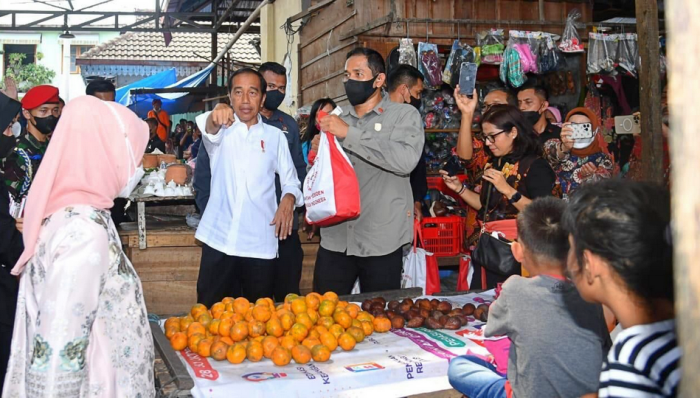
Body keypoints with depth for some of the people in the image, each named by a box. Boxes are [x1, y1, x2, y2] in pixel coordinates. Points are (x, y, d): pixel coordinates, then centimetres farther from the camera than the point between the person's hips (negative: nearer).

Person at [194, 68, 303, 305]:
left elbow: (290, 179, 13)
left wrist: (289, 199, -10)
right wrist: (215, 116, -41)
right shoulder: (221, 130, 7)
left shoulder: (275, 136, 11)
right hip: (219, 241, 0)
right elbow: (210, 130, -17)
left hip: (260, 243, 1)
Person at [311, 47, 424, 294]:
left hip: (381, 241, -4)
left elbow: (406, 160, -20)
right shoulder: (336, 120, 14)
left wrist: (349, 133, -19)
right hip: (335, 239, 4)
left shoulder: (404, 115, 0)